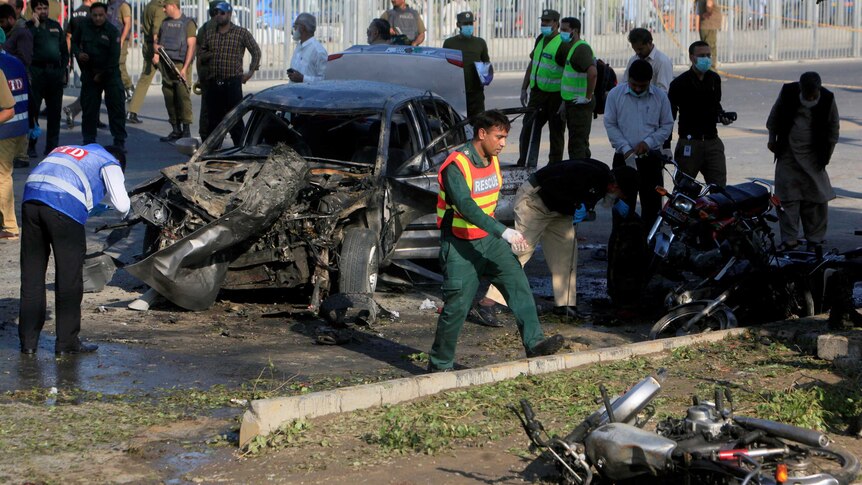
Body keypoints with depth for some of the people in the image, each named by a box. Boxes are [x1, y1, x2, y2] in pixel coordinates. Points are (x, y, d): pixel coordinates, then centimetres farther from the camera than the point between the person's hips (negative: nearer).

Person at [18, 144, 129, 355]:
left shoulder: (64, 150, 37)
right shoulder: (110, 163, 18)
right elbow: (121, 204, 8)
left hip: (31, 199, 6)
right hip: (65, 205, -6)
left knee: (31, 274, 13)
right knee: (69, 278, 6)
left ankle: (28, 341, 18)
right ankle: (67, 342, 10)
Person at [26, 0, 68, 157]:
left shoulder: (55, 26, 16)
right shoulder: (29, 26, 3)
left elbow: (64, 49, 19)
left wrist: (64, 69, 10)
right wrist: (35, 25, -14)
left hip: (55, 72, 4)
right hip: (36, 71, -4)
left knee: (55, 110, 6)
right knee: (33, 108, -5)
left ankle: (52, 146, 13)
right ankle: (30, 145, 0)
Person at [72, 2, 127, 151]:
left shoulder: (112, 31, -9)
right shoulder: (84, 27, 0)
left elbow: (114, 56, -12)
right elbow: (74, 41, 16)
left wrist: (102, 74, -12)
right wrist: (78, 53, -6)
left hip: (110, 73, -2)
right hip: (89, 74, 3)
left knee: (116, 106, -5)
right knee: (89, 108, 5)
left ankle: (119, 141, 1)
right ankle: (89, 141, 14)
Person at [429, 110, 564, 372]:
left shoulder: (492, 160, 6)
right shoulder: (456, 165, -22)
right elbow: (466, 206, -33)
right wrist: (503, 231, -40)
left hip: (488, 240, 7)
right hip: (460, 245, -7)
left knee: (517, 281, -10)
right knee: (456, 306, -4)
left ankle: (534, 342, -15)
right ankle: (439, 365, 9)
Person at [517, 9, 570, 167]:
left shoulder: (563, 44, -13)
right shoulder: (540, 39, 11)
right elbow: (532, 64, 20)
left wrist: (566, 100, -19)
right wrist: (524, 89, 17)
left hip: (555, 95, -7)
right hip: (537, 93, 7)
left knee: (556, 131, 3)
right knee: (529, 128, 6)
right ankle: (524, 164, 12)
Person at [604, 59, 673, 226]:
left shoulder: (660, 96, 2)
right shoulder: (615, 94, 0)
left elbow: (667, 125, 7)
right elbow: (610, 125, 1)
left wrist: (648, 142, -9)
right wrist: (626, 149, -10)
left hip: (651, 157, 1)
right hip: (623, 158, -1)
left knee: (652, 203, 3)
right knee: (623, 205, 2)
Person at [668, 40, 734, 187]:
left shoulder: (714, 79, 10)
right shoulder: (680, 83, -6)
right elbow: (669, 114, -4)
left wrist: (722, 116, 4)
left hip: (712, 140, 4)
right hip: (689, 142, -4)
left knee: (719, 186, -1)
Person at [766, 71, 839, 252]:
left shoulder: (827, 99, -9)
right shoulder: (788, 92, -8)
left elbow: (833, 128, 4)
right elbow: (775, 116, 10)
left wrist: (826, 154, 5)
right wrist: (772, 139, 14)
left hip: (813, 156, -1)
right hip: (788, 153, 1)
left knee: (816, 199, -1)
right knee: (787, 196, -2)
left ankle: (815, 239, 9)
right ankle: (789, 239, 2)